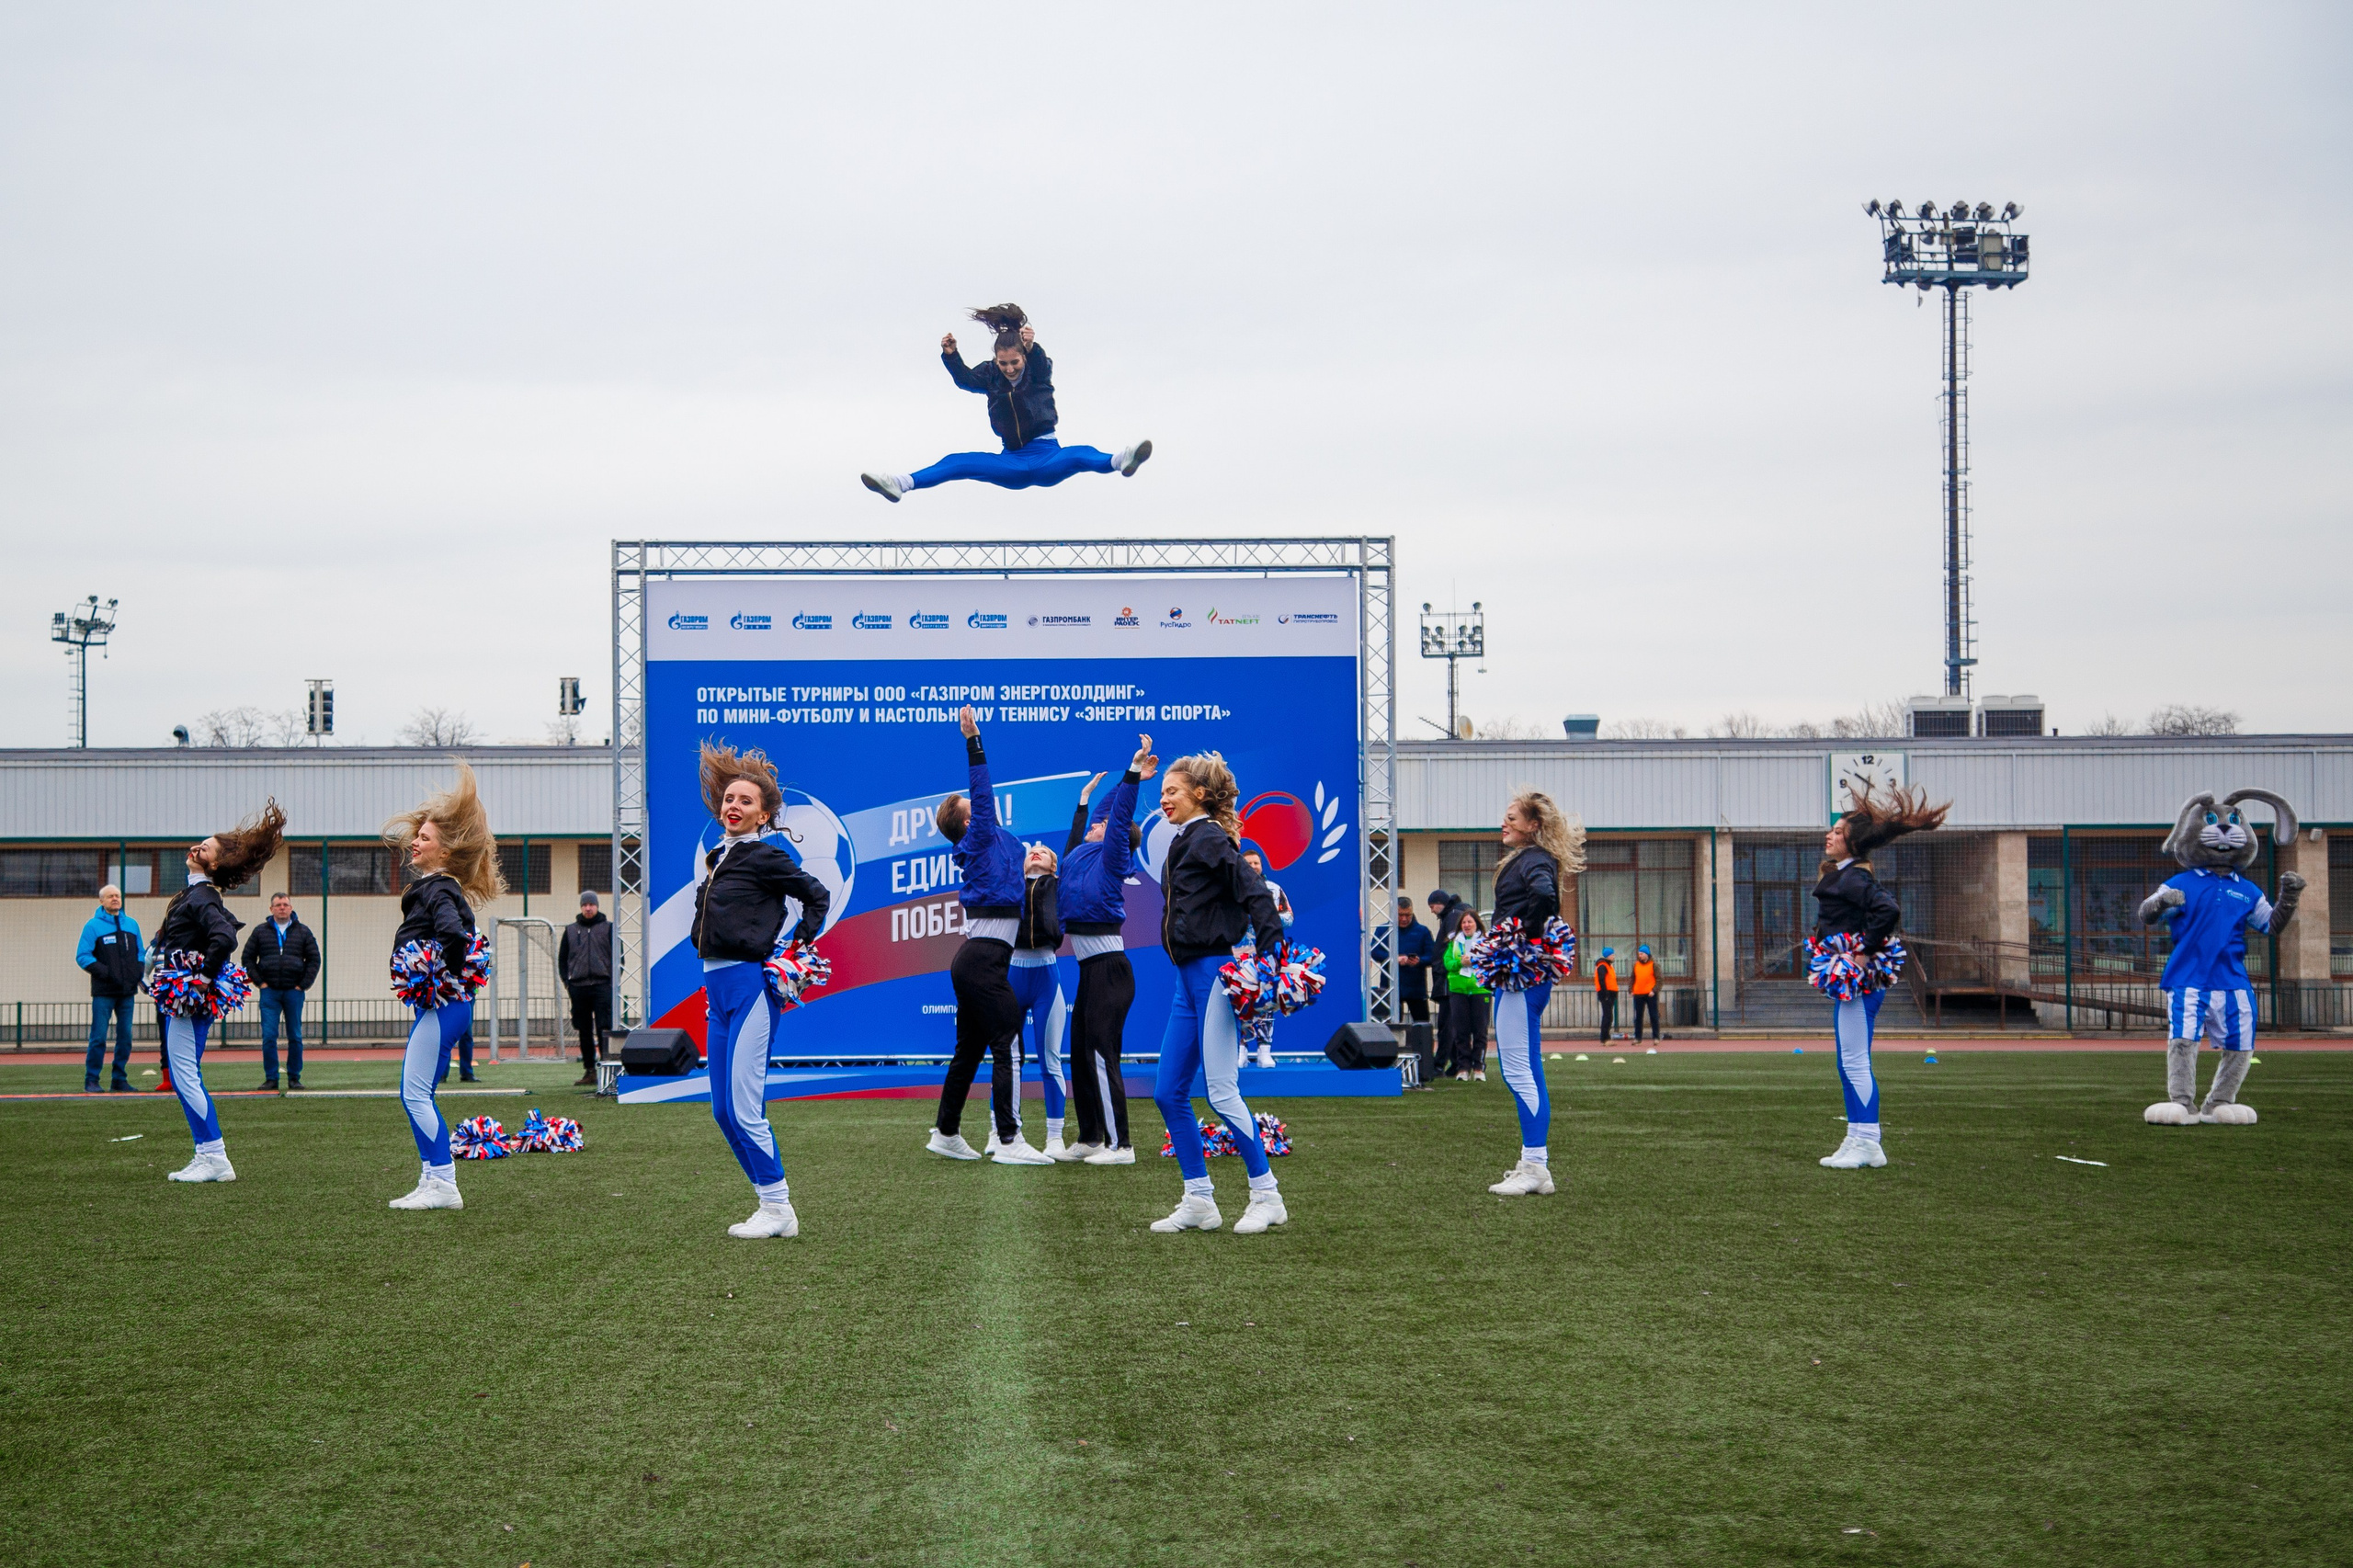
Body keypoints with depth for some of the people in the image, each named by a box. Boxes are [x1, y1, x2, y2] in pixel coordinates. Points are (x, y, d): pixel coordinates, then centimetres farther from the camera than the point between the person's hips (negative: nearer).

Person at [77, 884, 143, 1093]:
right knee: (98, 1037, -6)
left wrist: (139, 971, 3)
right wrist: (104, 972, -16)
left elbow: (140, 952, 21)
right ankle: (91, 1080, 0)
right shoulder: (93, 925, -1)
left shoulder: (132, 924, 15)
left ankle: (120, 1079, 13)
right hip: (103, 992, -5)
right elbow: (82, 956, -6)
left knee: (125, 1037, 6)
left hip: (127, 992, 5)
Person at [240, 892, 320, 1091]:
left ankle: (294, 1077, 11)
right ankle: (271, 1078, 0)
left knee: (295, 1037, 3)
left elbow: (314, 960, 8)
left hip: (294, 992, 0)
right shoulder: (260, 931, 8)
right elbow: (247, 958, 9)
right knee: (268, 1036, -5)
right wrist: (259, 982, -1)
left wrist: (303, 985, -1)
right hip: (269, 991, 0)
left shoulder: (303, 932, 8)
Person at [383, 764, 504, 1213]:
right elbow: (461, 935, 26)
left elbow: (453, 933, -32)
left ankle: (442, 1185, -8)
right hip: (436, 1006, 10)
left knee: (415, 1094, -9)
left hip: (441, 1005, -10)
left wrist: (445, 980, -21)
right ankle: (433, 1182, 15)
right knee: (418, 1095, 12)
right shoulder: (431, 886, 16)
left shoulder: (437, 890, -14)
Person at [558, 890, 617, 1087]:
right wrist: (566, 980, 9)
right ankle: (589, 1070, 9)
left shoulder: (608, 928, 7)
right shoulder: (571, 930, 15)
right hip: (578, 988, 3)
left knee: (604, 1030, -10)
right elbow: (562, 958, 21)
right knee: (585, 1032, 5)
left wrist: (613, 980, -1)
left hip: (602, 986, -3)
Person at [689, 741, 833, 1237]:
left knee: (742, 1110, -10)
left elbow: (817, 895, 1)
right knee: (724, 1112, 9)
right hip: (718, 988, 9)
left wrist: (797, 947, -3)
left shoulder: (765, 857, -7)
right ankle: (772, 1203, 16)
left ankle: (777, 1210, -1)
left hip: (751, 985, -9)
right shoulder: (717, 858, 15)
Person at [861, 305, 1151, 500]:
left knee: (1078, 456, -35)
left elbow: (1040, 366, -27)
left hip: (1047, 457, -4)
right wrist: (950, 355, -30)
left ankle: (1119, 461, -64)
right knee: (958, 462, -13)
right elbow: (964, 378, -10)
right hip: (1013, 462, 4)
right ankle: (901, 483, -27)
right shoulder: (992, 377, 5)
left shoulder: (1039, 371, -4)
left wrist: (1032, 348, -50)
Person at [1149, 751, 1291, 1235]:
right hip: (1189, 977, 10)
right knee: (1168, 1093, 7)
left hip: (1215, 970, -10)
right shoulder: (1186, 842, 18)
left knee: (1222, 1093, -9)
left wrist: (1270, 952, -27)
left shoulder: (1209, 838, -10)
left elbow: (1253, 892, -20)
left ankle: (1267, 1197, 1)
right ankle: (1199, 1202, 11)